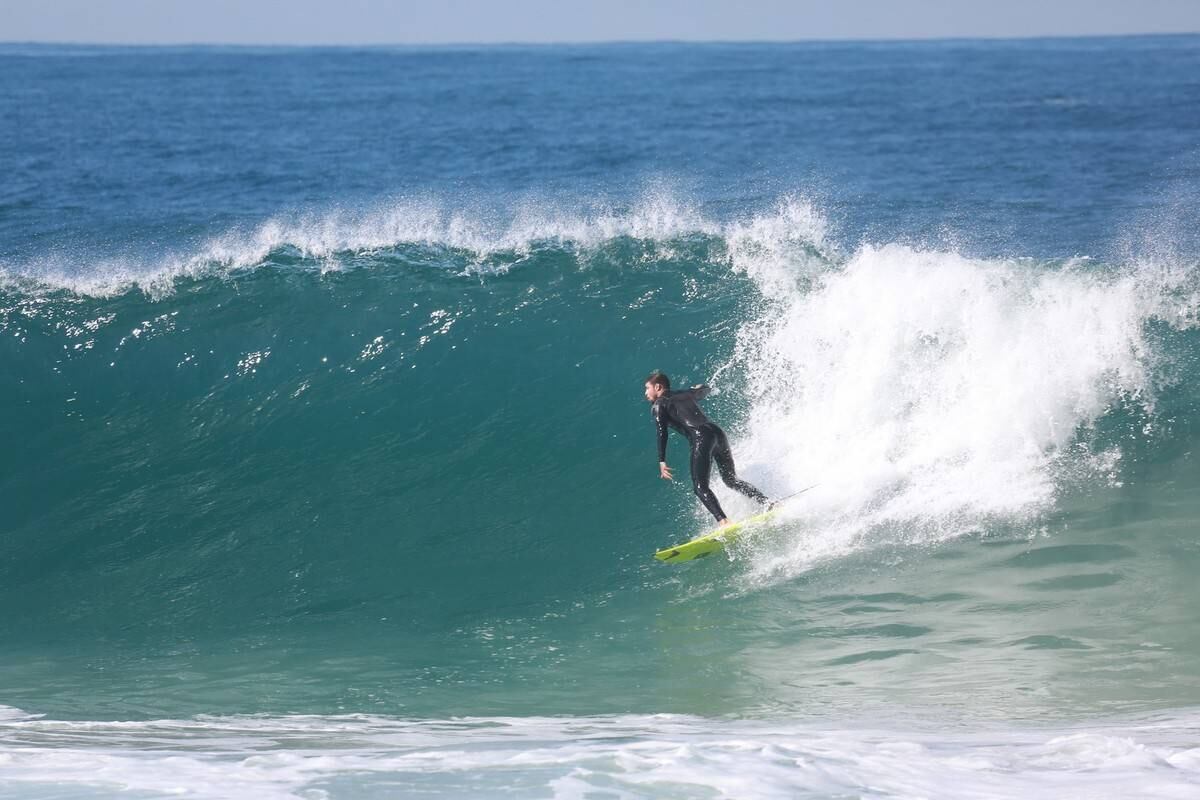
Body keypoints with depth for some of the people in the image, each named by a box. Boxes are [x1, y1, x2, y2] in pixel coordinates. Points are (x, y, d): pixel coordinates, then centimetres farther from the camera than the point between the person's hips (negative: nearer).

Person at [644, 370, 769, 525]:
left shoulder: (658, 405, 9)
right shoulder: (684, 394, 27)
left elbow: (662, 433, -6)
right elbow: (706, 390, 47)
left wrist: (662, 462, -12)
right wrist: (697, 389, 71)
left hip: (700, 437, -7)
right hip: (717, 431, 7)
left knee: (700, 487, -6)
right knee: (731, 480, 18)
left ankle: (723, 521, -27)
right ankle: (767, 503, 3)